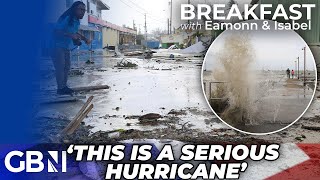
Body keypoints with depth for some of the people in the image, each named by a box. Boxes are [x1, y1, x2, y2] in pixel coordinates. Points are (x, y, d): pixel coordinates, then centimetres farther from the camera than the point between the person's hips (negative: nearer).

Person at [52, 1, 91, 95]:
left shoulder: (77, 21, 8)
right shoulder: (66, 18, -20)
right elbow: (56, 31, -26)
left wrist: (85, 39, 14)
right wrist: (70, 35, -34)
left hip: (67, 48, 9)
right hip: (58, 46, -9)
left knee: (67, 67, 9)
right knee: (60, 67, -10)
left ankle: (64, 86, 17)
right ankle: (60, 88, -6)